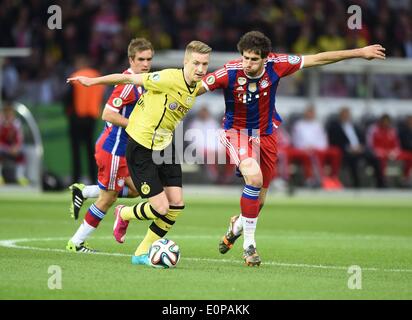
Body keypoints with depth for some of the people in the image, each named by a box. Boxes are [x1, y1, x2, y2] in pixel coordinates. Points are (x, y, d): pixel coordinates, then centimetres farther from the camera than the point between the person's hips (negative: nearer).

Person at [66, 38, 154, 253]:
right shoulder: (129, 84, -20)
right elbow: (107, 114, -24)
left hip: (121, 148, 9)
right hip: (113, 148, -9)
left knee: (136, 189, 14)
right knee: (108, 198, 1)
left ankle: (82, 192, 17)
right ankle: (76, 243, 13)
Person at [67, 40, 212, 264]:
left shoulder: (197, 87, 0)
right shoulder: (169, 79, -23)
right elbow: (130, 79, -13)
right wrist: (93, 81, -6)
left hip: (164, 146, 8)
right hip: (141, 148, -8)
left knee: (177, 205, 1)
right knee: (160, 208, -10)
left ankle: (142, 253, 17)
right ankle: (124, 215, 24)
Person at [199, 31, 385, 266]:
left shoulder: (275, 65, -18)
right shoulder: (229, 73, -25)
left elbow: (317, 59, -10)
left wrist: (360, 52, -6)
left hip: (266, 133, 4)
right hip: (237, 132, -4)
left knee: (259, 198, 11)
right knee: (254, 178, -29)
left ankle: (237, 225, 46)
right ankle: (249, 244, -14)